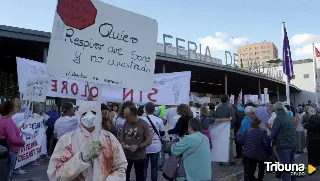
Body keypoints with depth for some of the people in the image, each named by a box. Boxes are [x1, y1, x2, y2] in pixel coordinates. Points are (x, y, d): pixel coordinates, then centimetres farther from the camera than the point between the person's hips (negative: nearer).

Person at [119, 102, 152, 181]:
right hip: (126, 155, 3)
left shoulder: (144, 124, -14)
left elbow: (149, 141, -12)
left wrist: (138, 146, -23)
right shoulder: (126, 123, -2)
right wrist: (122, 143, -9)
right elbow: (121, 136, 11)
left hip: (139, 157, -3)